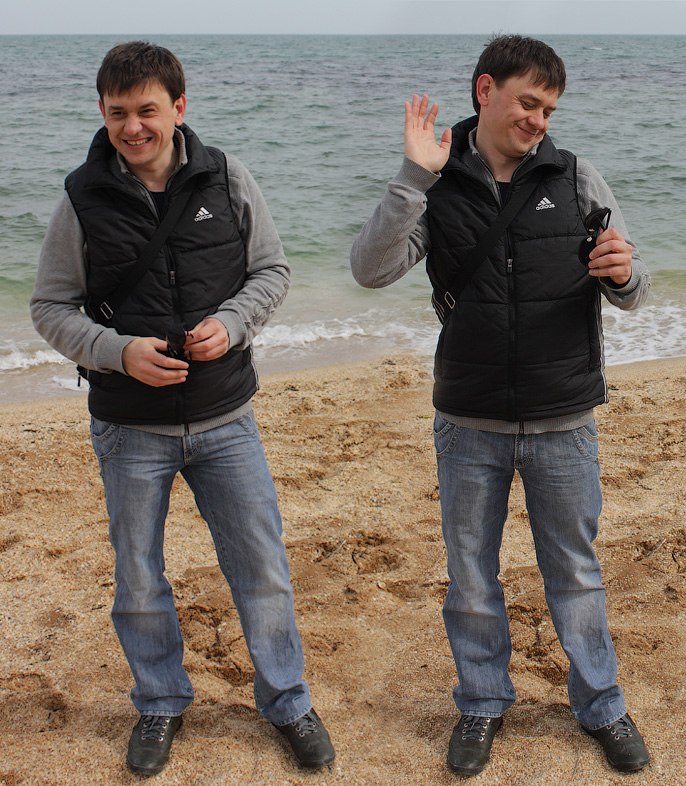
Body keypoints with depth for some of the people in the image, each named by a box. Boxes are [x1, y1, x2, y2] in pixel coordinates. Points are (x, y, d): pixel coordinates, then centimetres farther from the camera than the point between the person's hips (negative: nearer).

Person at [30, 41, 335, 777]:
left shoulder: (226, 178, -5)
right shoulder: (83, 198, -7)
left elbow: (272, 269, 4)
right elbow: (50, 307, -2)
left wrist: (232, 323, -15)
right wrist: (118, 351, -19)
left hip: (225, 419, 1)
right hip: (130, 427, 0)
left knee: (262, 569, 9)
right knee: (138, 580, 13)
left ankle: (287, 703, 29)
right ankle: (160, 703, 36)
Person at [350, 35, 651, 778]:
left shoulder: (576, 178, -2)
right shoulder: (437, 187, -4)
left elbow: (632, 290, 2)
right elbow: (371, 269, -17)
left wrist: (623, 274, -22)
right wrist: (413, 176, -24)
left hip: (563, 424, 0)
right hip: (469, 424, 0)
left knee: (574, 572, 15)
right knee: (470, 575, 14)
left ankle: (601, 706, 34)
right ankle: (483, 704, 34)